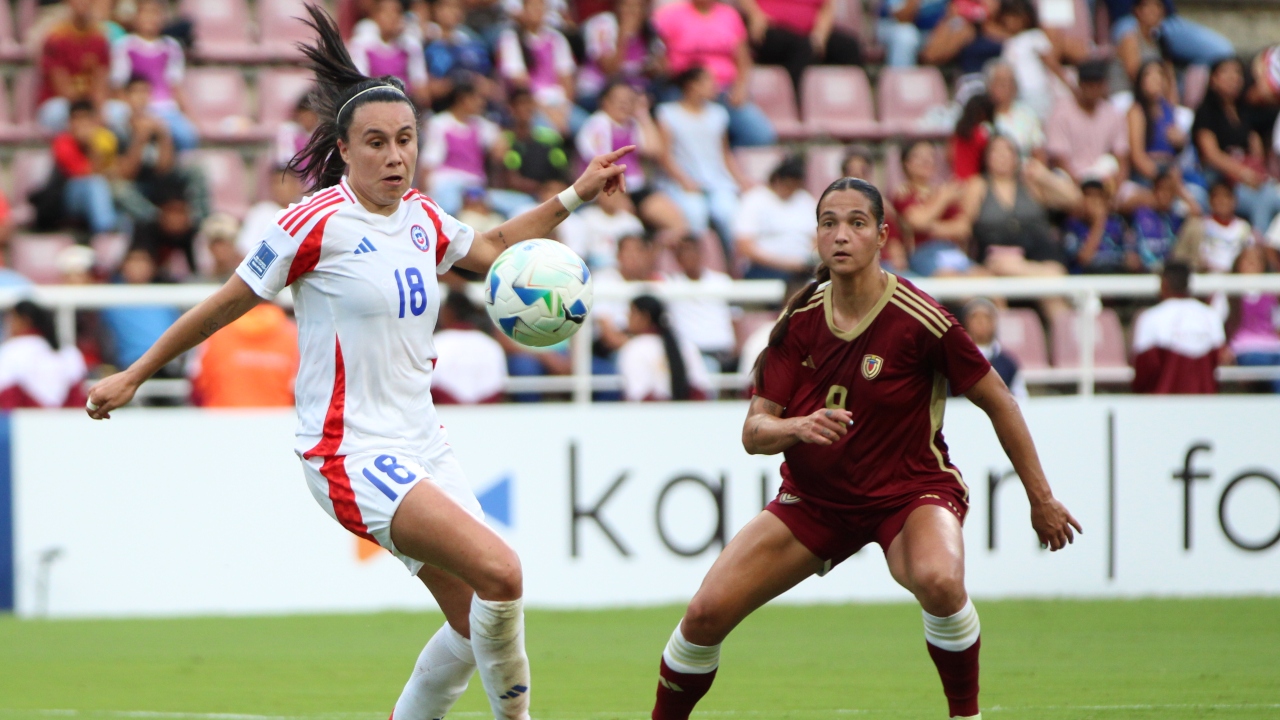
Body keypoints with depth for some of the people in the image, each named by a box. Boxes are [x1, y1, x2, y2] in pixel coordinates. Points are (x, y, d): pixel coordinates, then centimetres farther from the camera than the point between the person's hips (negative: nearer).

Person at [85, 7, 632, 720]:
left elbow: (493, 247, 28)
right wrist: (134, 376, 5)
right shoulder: (318, 222, -12)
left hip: (421, 443, 8)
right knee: (500, 573, -23)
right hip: (350, 451, -8)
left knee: (478, 621, 6)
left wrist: (575, 195, 19)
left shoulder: (422, 216, 7)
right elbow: (228, 303, -2)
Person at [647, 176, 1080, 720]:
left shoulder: (917, 319, -18)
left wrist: (1041, 498, -2)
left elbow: (998, 403, -7)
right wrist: (798, 427, -30)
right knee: (706, 613, -8)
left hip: (909, 491, -4)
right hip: (814, 497, 4)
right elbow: (753, 432, -7)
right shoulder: (800, 320, -6)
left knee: (938, 580, -38)